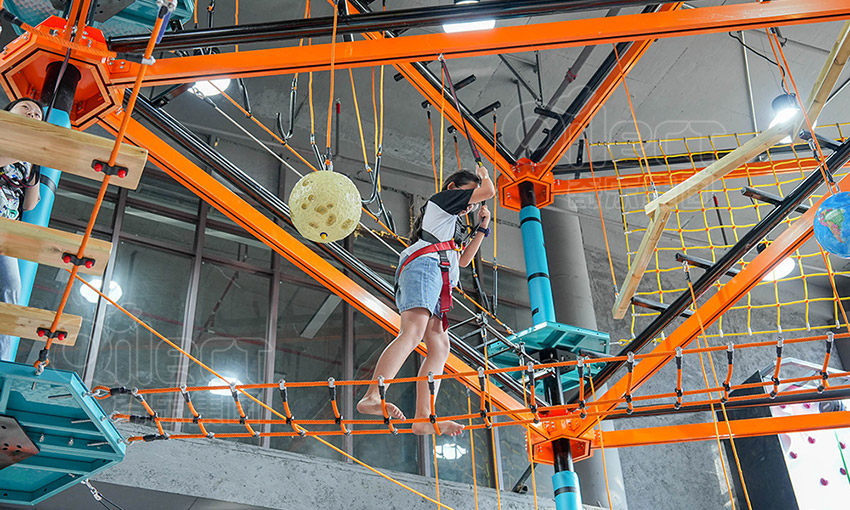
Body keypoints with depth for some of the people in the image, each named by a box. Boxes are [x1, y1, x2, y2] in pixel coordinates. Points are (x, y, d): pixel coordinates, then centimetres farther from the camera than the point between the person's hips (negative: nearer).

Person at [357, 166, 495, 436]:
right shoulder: (442, 199, 15)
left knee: (439, 347, -3)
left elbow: (463, 260, 40)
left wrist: (482, 226, 39)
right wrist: (484, 175, 34)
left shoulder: (448, 225, 39)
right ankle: (372, 397, -50)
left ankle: (423, 419, -17)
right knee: (412, 332, -30)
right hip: (425, 264, -10)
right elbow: (489, 191, 12)